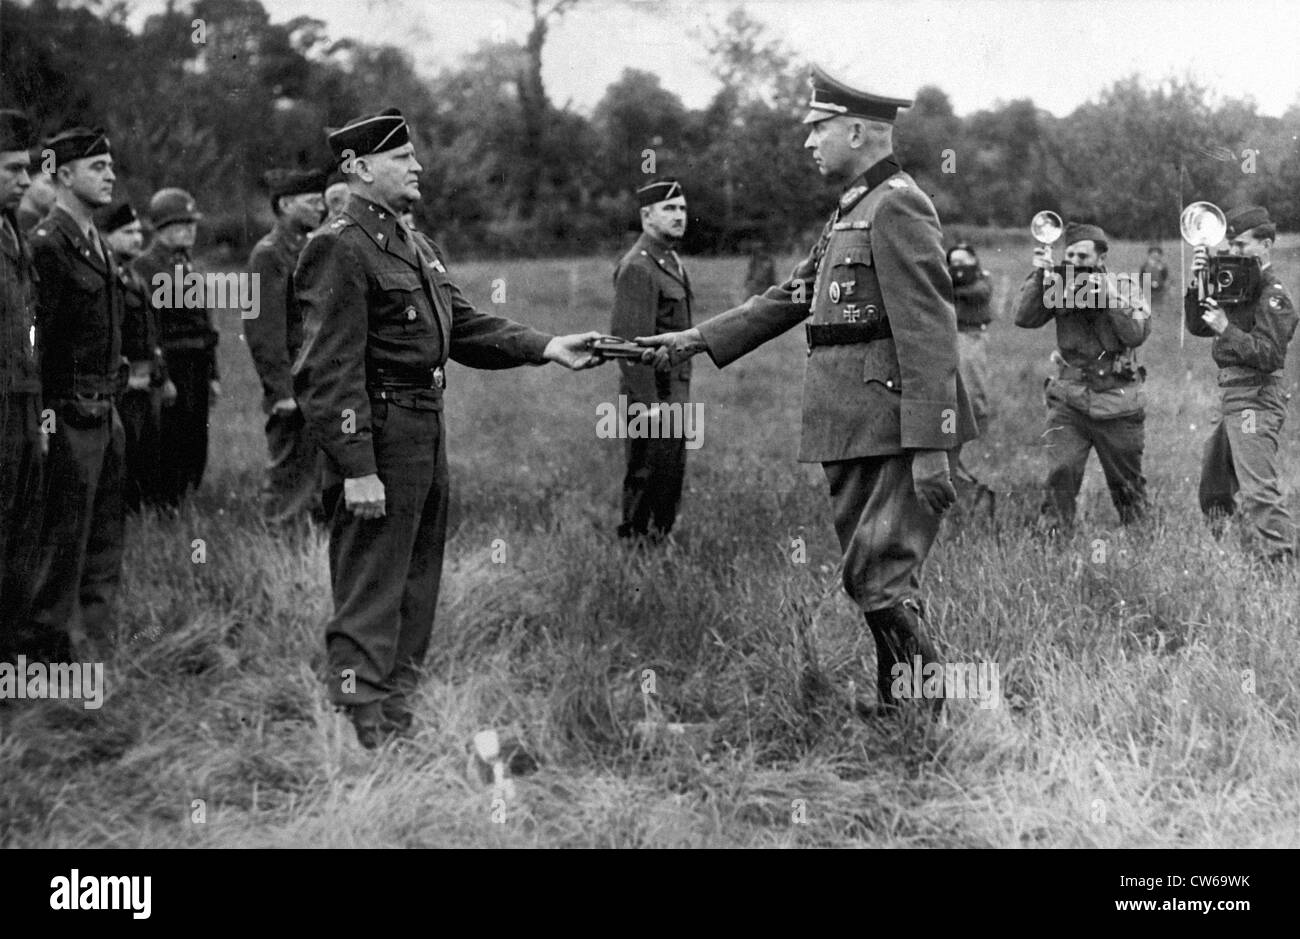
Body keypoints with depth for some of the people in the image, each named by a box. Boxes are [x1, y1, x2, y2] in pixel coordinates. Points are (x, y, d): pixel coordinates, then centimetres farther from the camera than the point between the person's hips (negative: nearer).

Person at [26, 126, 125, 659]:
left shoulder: (95, 242, 15)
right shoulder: (48, 243, -14)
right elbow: (41, 336, -16)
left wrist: (109, 393, 17)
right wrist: (63, 404, -16)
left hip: (104, 409, 9)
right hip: (71, 412, -9)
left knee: (107, 536, 13)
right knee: (65, 534, -2)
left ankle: (95, 644, 21)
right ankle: (56, 646, 6)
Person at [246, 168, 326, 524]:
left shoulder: (307, 249, 17)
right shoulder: (268, 254, -11)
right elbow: (264, 331, -17)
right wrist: (283, 391, -19)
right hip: (294, 389, -9)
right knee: (291, 475, -3)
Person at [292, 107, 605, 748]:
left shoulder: (417, 248, 16)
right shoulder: (339, 249, -14)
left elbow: (464, 327, 15)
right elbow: (331, 370, -19)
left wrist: (547, 348, 2)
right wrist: (357, 468, -23)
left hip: (426, 431, 10)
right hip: (379, 437, -10)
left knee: (417, 585, 18)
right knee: (369, 597, -5)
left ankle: (397, 710, 30)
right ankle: (362, 732, 1)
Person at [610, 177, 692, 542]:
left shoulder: (671, 261, 16)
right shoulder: (637, 267, -15)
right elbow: (630, 339, -21)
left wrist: (682, 396, 19)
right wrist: (650, 402, -23)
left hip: (675, 392, 10)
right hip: (652, 394, -10)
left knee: (672, 476, 14)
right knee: (647, 480, -4)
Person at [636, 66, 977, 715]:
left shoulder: (897, 206, -12)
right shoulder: (851, 210, 19)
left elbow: (930, 333, -19)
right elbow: (790, 297, 22)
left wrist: (931, 447, -23)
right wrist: (694, 340, 17)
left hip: (890, 431, -10)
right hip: (847, 433, 10)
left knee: (879, 580, -10)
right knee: (867, 578, 13)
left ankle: (936, 726, -1)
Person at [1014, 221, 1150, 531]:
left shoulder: (1126, 292, -2)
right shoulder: (1059, 290, 1)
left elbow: (1137, 334, -19)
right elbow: (1024, 318, -11)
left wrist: (1109, 295, -24)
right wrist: (1039, 275, -18)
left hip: (1118, 407, 0)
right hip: (1069, 403, 1)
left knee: (1127, 482, 12)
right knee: (1061, 472, -17)